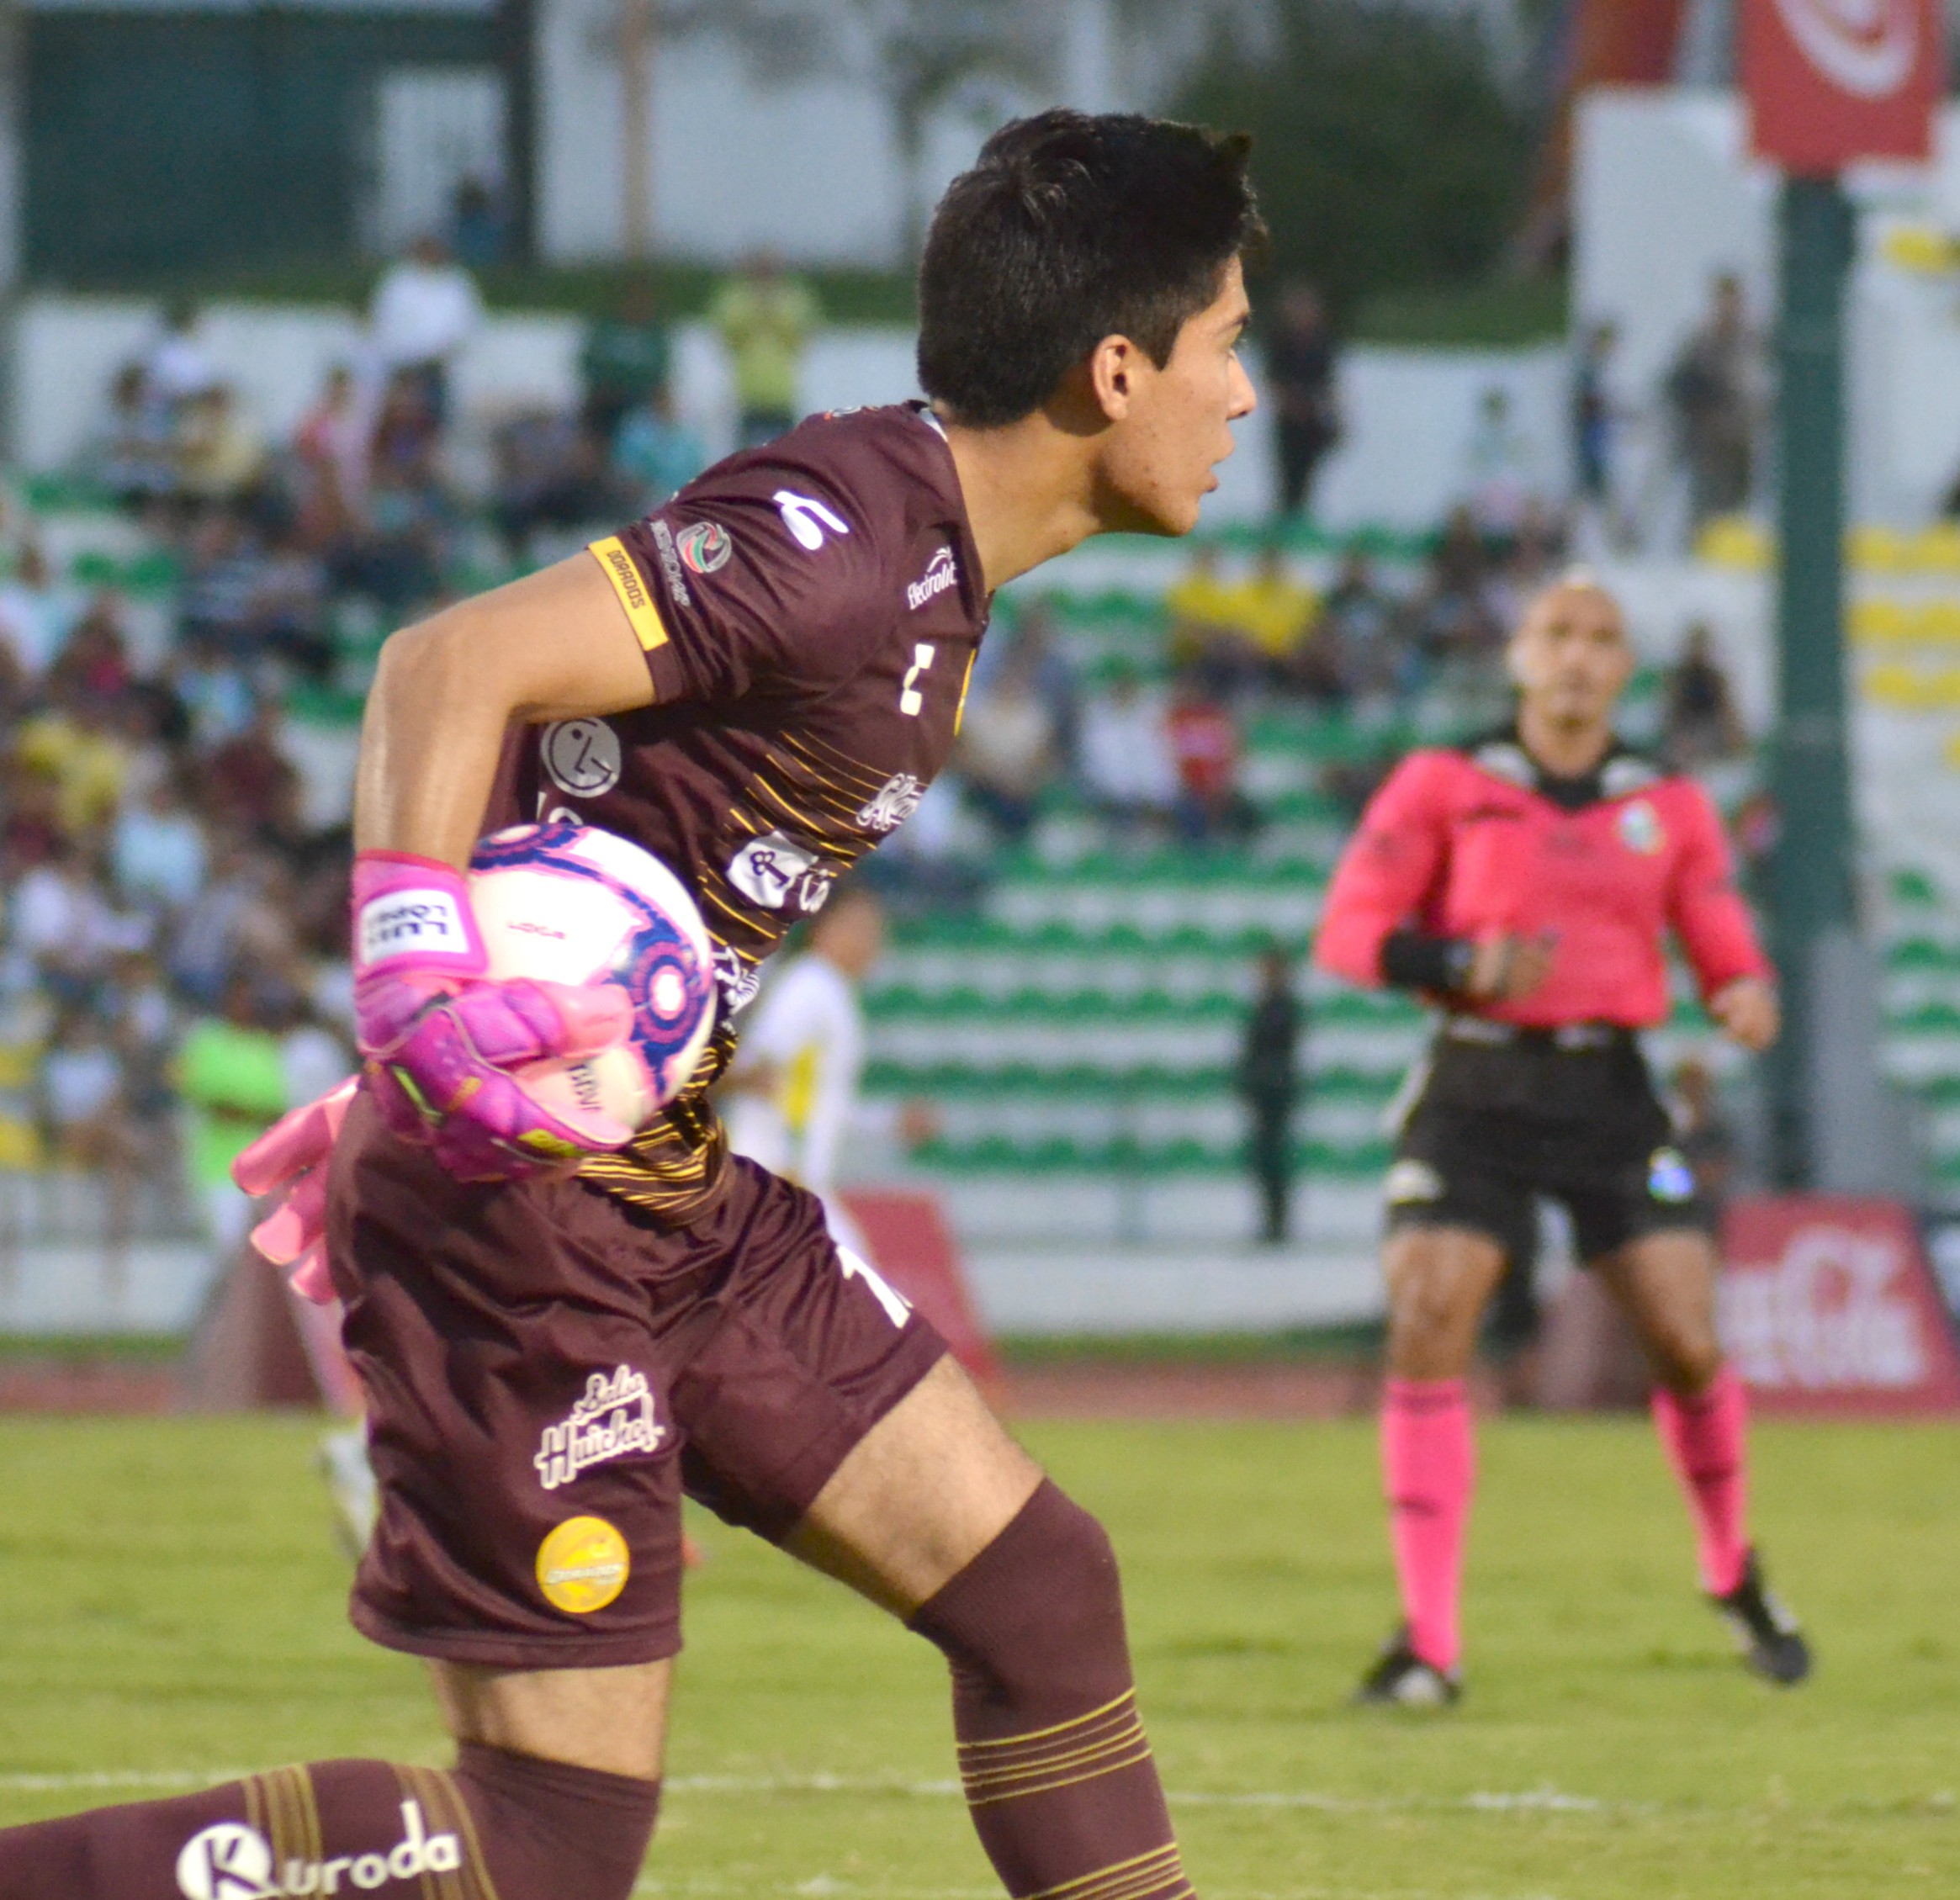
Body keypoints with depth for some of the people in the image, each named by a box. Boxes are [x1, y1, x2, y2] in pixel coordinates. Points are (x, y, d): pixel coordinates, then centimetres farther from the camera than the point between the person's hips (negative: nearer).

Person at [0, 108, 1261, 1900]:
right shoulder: (845, 540, -20)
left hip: (677, 1194, 10)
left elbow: (619, 807, 19)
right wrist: (416, 983, -40)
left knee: (1033, 1580, 7)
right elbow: (451, 665, -28)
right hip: (528, 1210, -10)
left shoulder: (923, 559, 11)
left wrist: (407, 1093, 21)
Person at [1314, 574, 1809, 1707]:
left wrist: (1747, 1000, -14)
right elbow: (1350, 932, -2)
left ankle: (1734, 1574, 23)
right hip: (1479, 1091, -1)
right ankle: (1429, 1646, -13)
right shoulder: (1443, 787, 3)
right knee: (1426, 1335, -16)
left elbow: (1726, 950, 10)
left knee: (1689, 1344, -6)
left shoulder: (1672, 808, 10)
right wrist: (1463, 966, -19)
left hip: (1610, 1094, 1)